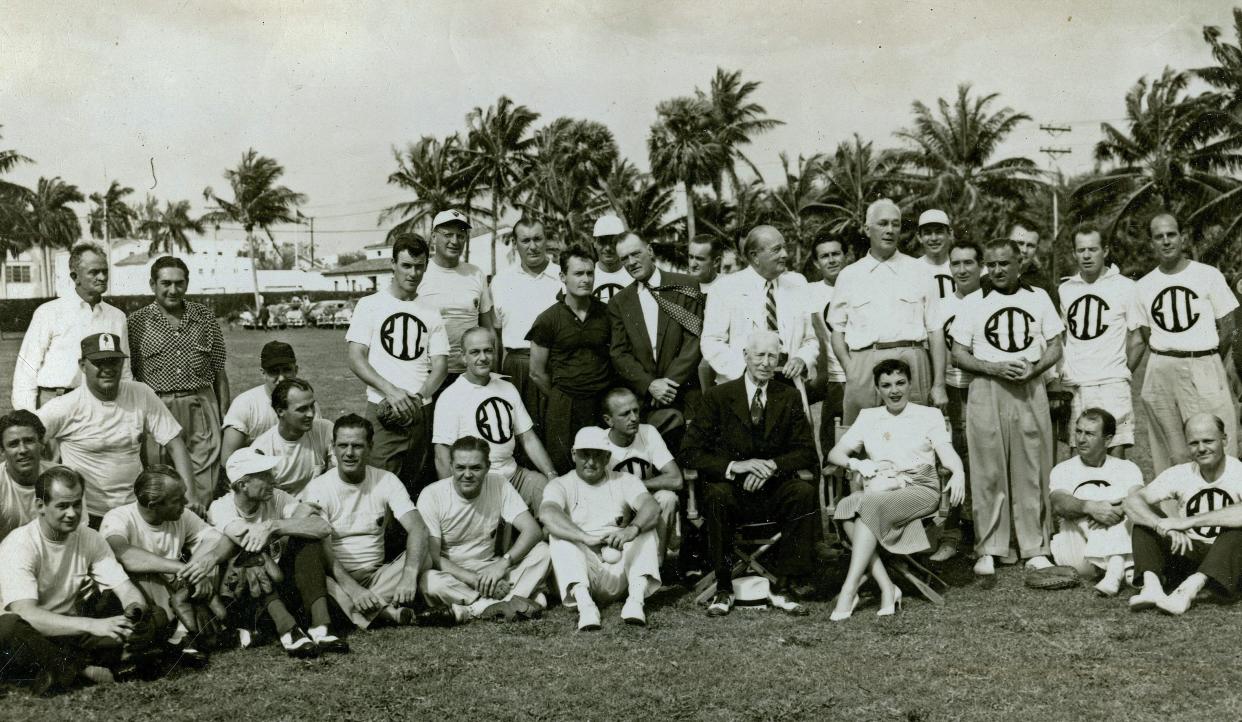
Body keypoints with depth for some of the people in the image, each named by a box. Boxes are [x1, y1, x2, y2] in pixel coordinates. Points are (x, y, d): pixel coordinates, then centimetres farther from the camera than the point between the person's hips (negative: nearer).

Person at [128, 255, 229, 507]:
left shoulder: (205, 317, 9)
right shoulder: (137, 321, 4)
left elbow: (219, 371, 12)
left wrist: (225, 415, 7)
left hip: (202, 407, 1)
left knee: (204, 478, -2)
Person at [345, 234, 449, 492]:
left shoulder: (431, 313, 15)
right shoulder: (370, 305, 6)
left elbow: (440, 365, 9)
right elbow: (356, 359, -2)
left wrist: (419, 396, -10)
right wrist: (391, 391, -16)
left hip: (423, 412, 3)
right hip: (383, 411, -3)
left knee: (418, 487, 4)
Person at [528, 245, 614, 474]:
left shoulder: (607, 313, 6)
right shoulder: (548, 319, -2)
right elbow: (537, 373, 4)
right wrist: (560, 399, 8)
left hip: (603, 403, 2)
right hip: (563, 409, -2)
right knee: (563, 472, 0)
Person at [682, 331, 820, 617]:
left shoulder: (788, 398, 9)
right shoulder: (717, 396, 1)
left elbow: (807, 453, 4)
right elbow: (691, 453, -5)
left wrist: (772, 466, -15)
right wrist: (735, 466, -20)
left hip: (774, 491, 2)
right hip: (732, 491, -2)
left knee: (805, 491, -28)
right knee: (717, 494, -35)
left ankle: (787, 585, -19)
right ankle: (723, 588, -20)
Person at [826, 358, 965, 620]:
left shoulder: (929, 415, 15)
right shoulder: (868, 417, 22)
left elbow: (947, 452, 0)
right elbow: (834, 453, 16)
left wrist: (958, 472, -23)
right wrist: (859, 464, -7)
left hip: (920, 488, -3)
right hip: (877, 489, 3)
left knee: (872, 504, -35)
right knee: (847, 507, -33)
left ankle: (849, 589, -37)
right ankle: (887, 588, -35)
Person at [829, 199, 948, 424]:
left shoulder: (919, 271, 12)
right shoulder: (849, 275, 15)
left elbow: (935, 329, 8)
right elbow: (837, 329, 14)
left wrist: (939, 384, 1)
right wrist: (849, 368, -3)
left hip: (911, 359, 0)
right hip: (863, 363, 1)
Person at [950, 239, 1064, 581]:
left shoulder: (1038, 298, 12)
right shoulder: (972, 303, 7)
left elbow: (1055, 347, 12)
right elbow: (958, 355, 3)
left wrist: (1034, 367, -8)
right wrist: (995, 367, -12)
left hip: (1031, 389, 2)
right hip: (986, 390, -1)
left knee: (1032, 471, 2)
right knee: (988, 472, -2)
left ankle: (1035, 548, 10)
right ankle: (987, 550, 3)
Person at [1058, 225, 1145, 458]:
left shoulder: (1124, 286, 2)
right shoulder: (1065, 289, 12)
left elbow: (1136, 341, 7)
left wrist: (1122, 374, 1)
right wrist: (1062, 374, 8)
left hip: (1111, 385, -3)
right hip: (1072, 386, 3)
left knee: (1116, 451, -9)